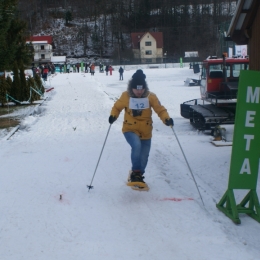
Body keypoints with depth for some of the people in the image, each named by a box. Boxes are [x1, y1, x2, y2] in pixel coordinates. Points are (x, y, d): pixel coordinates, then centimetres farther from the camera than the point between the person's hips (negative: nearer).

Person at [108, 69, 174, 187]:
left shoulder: (150, 96, -12)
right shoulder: (126, 96, -12)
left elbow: (160, 109, -9)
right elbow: (117, 107, 1)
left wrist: (167, 119, -28)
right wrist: (113, 115, -19)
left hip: (145, 132, 2)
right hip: (130, 130, -2)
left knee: (144, 157, 10)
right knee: (136, 145, -32)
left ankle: (139, 176, 40)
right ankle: (135, 172, -14)